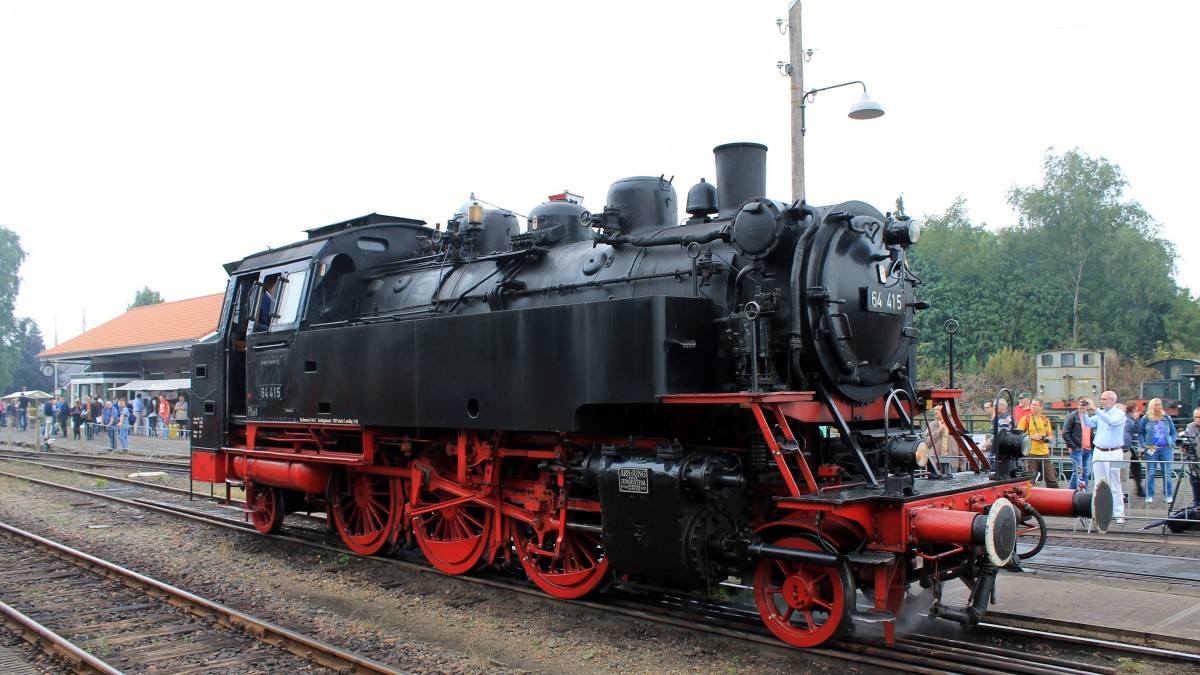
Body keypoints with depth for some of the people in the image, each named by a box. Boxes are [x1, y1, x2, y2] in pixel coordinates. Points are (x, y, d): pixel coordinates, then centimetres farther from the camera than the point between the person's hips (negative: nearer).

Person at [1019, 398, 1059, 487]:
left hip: (1044, 453, 4)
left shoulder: (1046, 420, 12)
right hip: (1030, 453, -4)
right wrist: (1032, 437, -14)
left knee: (1051, 478, 8)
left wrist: (1047, 439, -3)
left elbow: (1051, 436, 20)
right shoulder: (1025, 419, -1)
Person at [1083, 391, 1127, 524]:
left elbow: (1111, 421, -23)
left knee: (1114, 485, -4)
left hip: (1113, 453, -6)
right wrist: (1084, 413, -8)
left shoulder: (1119, 413, -5)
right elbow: (1089, 424, 8)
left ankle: (1119, 514, 0)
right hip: (1098, 452, 6)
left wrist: (1095, 410, -26)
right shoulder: (1100, 413, 13)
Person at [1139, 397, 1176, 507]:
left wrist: (1172, 443, 2)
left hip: (1166, 449, 2)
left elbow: (1173, 432, 15)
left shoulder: (1167, 418, 9)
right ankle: (1149, 496, 5)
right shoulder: (1146, 419, 3)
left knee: (1167, 473, 2)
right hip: (1151, 449, -2)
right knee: (1150, 474, -1)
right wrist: (1144, 445, -5)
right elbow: (1141, 433, 7)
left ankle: (1168, 495, 10)